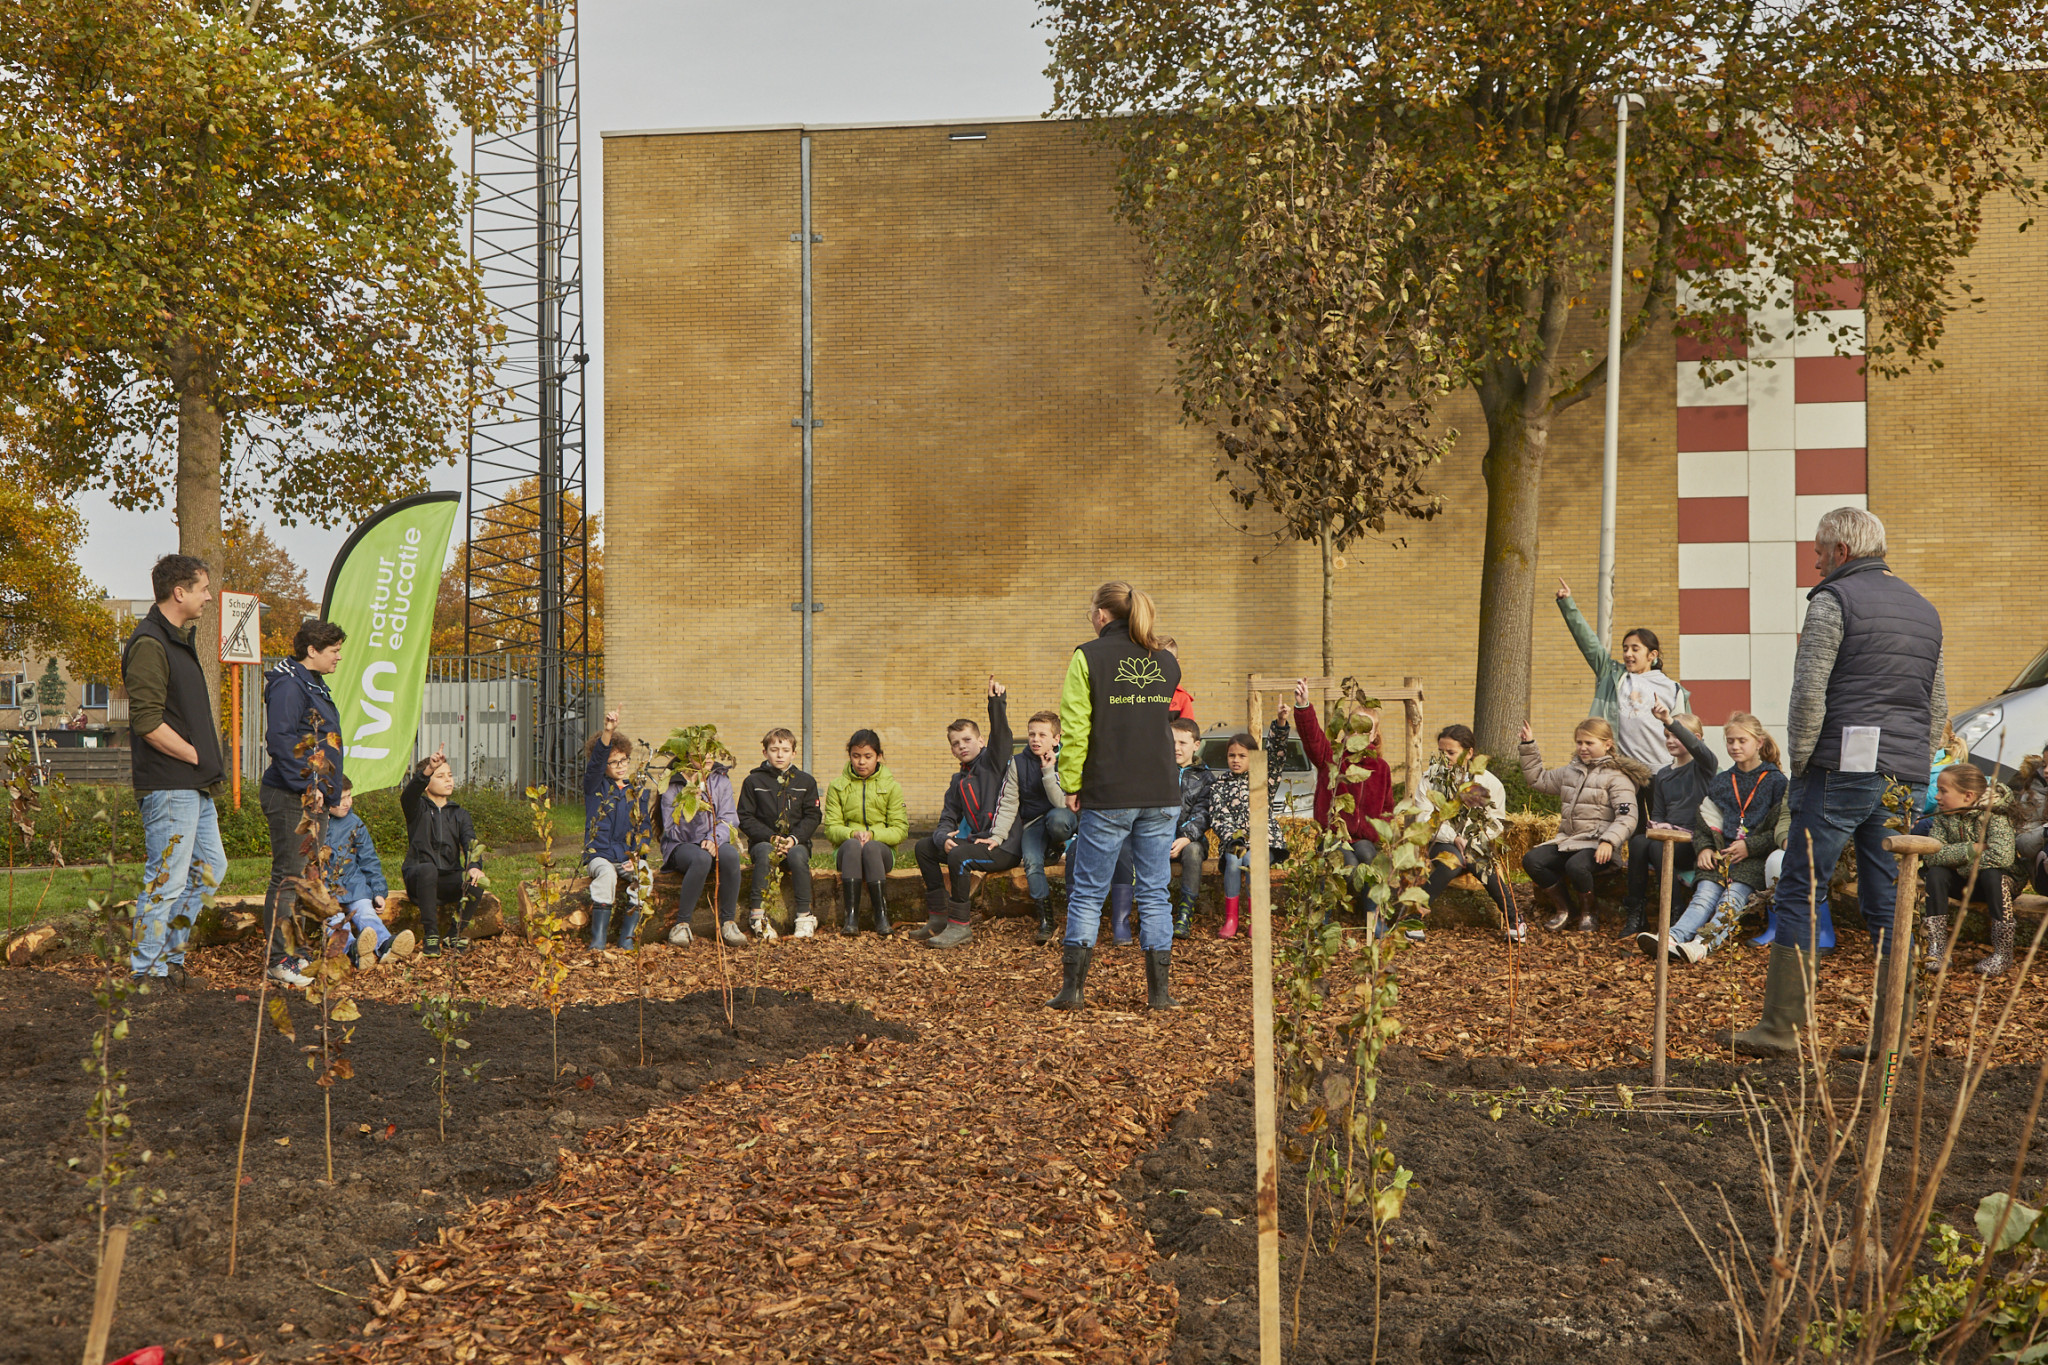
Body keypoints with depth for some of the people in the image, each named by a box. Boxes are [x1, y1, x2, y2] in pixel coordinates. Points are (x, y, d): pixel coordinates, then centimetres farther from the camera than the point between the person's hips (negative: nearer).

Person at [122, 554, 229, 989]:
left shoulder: (180, 639, 17)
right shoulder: (149, 643, -15)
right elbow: (147, 722, -21)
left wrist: (208, 763, 14)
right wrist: (198, 756, -14)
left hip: (195, 785, 10)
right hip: (168, 785, -10)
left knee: (210, 867, 16)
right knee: (166, 879, -4)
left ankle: (170, 956, 25)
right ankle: (146, 974, 6)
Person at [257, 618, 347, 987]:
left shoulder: (313, 684, 19)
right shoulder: (289, 685, -13)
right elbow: (280, 740, -22)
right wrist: (306, 787, -21)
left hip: (313, 797, 11)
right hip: (292, 799, -11)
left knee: (302, 878, 14)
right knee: (287, 878, -8)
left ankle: (291, 953, 22)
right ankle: (279, 961, -5)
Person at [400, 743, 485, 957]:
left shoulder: (459, 814, 15)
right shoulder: (417, 809, 5)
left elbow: (470, 843, -2)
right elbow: (410, 793, -20)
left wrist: (474, 866, -25)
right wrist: (428, 769, -40)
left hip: (449, 881, 3)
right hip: (417, 878, -3)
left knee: (475, 880, -29)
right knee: (428, 869, -37)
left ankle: (455, 935, -12)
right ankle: (431, 937, -29)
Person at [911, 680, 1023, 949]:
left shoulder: (993, 761, 0)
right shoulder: (958, 781, 20)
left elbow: (1001, 735, -20)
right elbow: (948, 819, 13)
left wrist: (997, 701, -37)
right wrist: (944, 838, -11)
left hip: (1004, 847, -9)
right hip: (977, 840, 9)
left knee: (959, 856, -32)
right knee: (924, 847, 7)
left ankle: (960, 924, -20)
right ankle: (938, 916, 8)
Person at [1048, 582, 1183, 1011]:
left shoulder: (1088, 657, -5)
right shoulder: (1166, 661, 10)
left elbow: (1075, 729, -8)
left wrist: (1071, 784, -1)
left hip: (1108, 795, -4)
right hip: (1162, 794, 4)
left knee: (1087, 893, 5)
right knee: (1154, 893, 8)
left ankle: (1073, 987, 5)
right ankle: (1159, 989, 8)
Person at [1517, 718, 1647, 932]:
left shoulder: (1616, 777, -4)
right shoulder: (1570, 772, 19)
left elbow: (1627, 816, -13)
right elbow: (1539, 779, 30)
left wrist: (1609, 842, -28)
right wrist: (1529, 746, 22)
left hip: (1597, 844, -6)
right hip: (1567, 840, 6)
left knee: (1576, 865, -36)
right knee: (1531, 860, -17)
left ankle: (1587, 912, -5)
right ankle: (1562, 908, 3)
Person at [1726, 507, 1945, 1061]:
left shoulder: (1834, 600, -5)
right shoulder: (1924, 610, 19)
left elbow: (1808, 693, -12)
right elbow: (1938, 706, 19)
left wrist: (1800, 762, -3)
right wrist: (1913, 769, 19)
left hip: (1840, 771, -7)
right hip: (1903, 781, 7)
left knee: (1798, 897, -2)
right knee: (1890, 907, 8)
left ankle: (1781, 1027, -1)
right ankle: (1889, 1038, 8)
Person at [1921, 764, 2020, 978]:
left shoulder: (1994, 814, -21)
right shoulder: (1943, 815, -5)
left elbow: (2002, 856, -38)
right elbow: (1931, 855, -18)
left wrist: (1964, 868, -26)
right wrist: (1971, 850, -28)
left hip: (1999, 882, -4)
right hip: (1964, 884, 5)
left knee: (1991, 874, -35)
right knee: (1935, 873, -21)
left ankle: (2003, 953, -26)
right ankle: (1936, 947, -19)